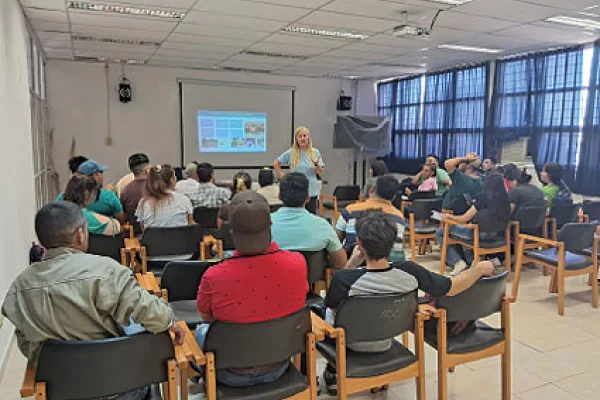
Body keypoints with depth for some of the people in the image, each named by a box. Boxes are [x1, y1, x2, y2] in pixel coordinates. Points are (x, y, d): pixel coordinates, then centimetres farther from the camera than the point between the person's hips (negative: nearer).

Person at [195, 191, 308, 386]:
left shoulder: (213, 277, -30)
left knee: (201, 332, 27)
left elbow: (206, 317, -7)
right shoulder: (297, 263, -23)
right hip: (279, 367, 3)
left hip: (234, 376, -2)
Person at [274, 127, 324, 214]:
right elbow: (276, 163, 8)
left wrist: (316, 164, -18)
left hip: (311, 191, 1)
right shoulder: (291, 153, -1)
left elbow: (320, 173, 1)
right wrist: (282, 176, 1)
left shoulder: (315, 153, 3)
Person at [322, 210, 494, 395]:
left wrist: (351, 264, -19)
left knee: (329, 310, 29)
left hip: (353, 344, -2)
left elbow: (333, 307, -15)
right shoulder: (409, 272, -31)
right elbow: (451, 288, -16)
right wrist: (480, 268, 2)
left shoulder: (344, 279, -38)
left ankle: (334, 370, 42)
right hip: (386, 343, 3)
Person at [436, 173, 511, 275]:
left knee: (440, 233, 5)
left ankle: (457, 262, -2)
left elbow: (465, 218, -15)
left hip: (480, 234, -7)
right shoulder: (505, 199, -6)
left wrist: (450, 217, 3)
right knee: (457, 229, 32)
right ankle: (469, 260, 29)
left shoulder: (483, 198, -22)